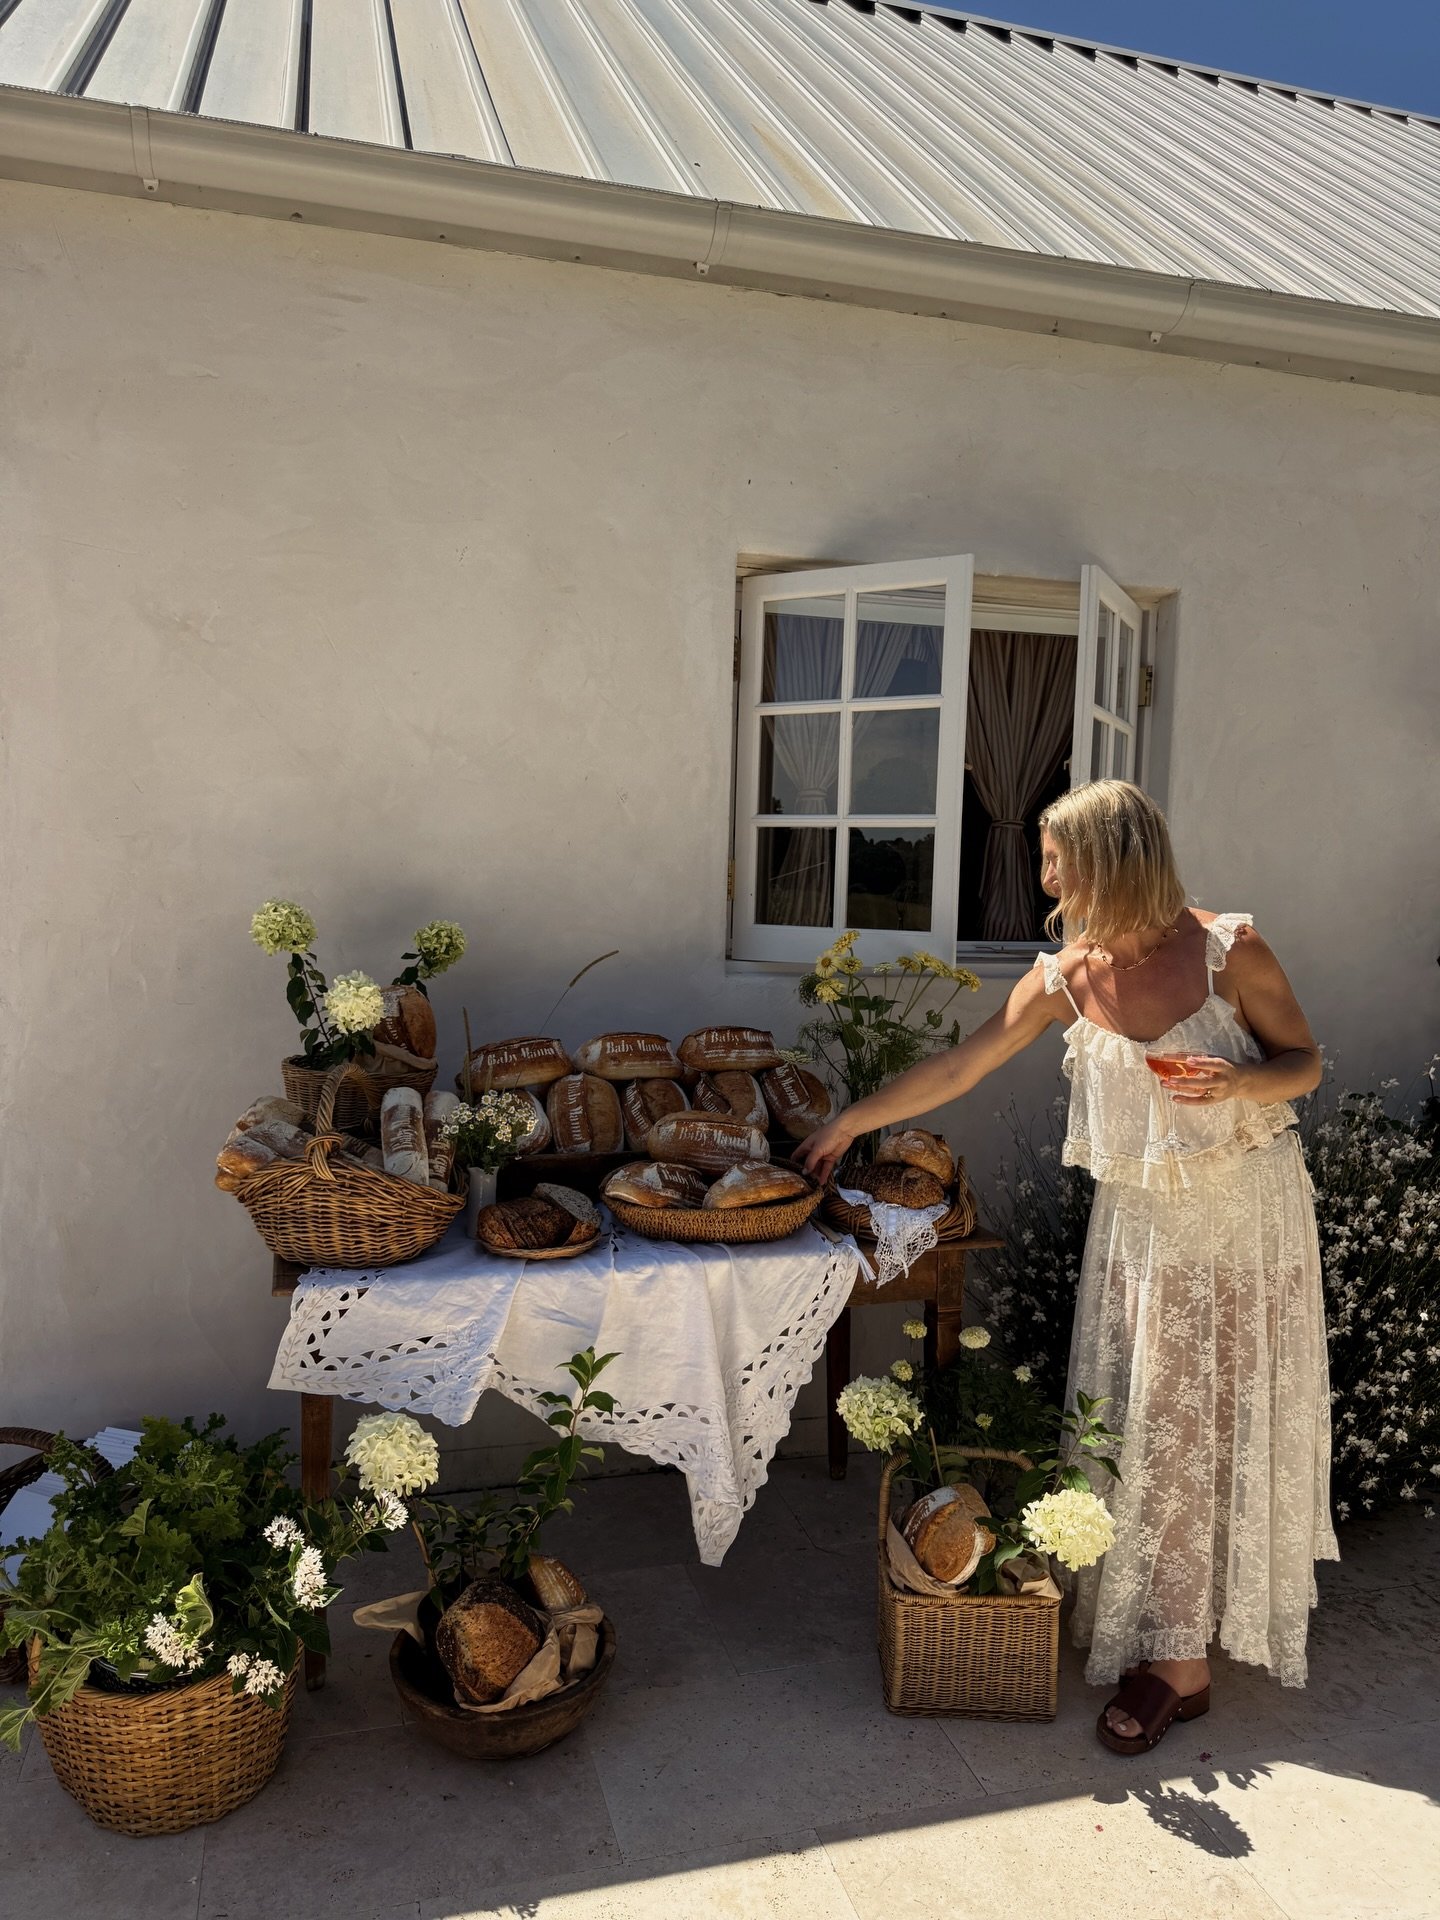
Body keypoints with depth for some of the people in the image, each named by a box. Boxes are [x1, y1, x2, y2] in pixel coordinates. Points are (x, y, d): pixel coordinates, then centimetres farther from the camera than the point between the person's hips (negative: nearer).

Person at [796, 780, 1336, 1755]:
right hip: (1140, 1218, 3)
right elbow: (957, 1068, 4)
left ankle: (1180, 1661, 18)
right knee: (1138, 1427, 7)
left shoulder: (1229, 948, -12)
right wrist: (850, 1122, 8)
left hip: (1245, 1214, -3)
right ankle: (1171, 1646, 26)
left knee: (1219, 1426, 5)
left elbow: (1306, 1062, -2)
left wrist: (1241, 1081, -24)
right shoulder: (1066, 977, -2)